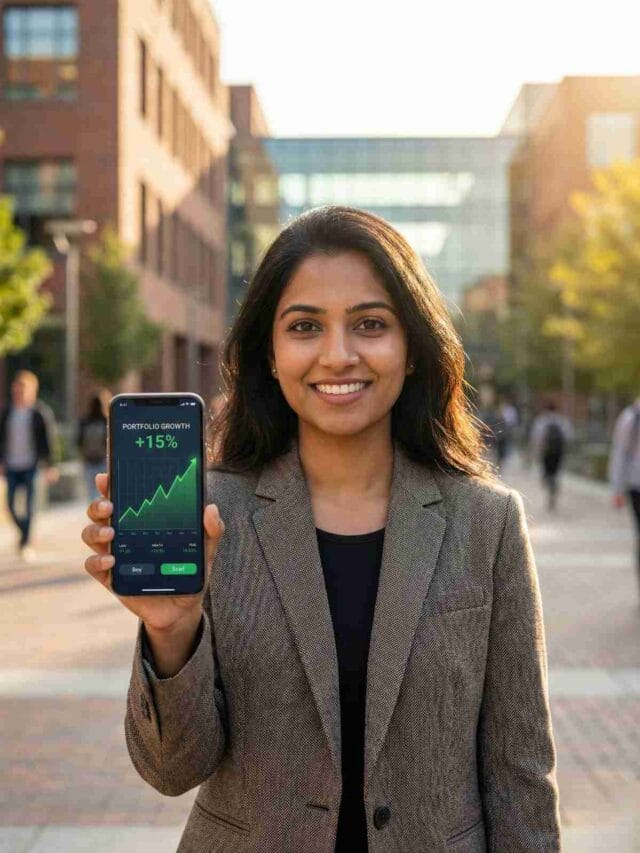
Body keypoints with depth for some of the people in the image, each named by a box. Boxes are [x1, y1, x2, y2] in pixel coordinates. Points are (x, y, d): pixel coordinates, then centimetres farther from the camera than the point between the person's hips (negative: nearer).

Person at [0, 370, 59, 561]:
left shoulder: (41, 412, -6)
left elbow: (49, 439, -6)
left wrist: (50, 466, -9)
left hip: (32, 466, -4)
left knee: (29, 506, -8)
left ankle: (26, 542, -1)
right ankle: (25, 534, 30)